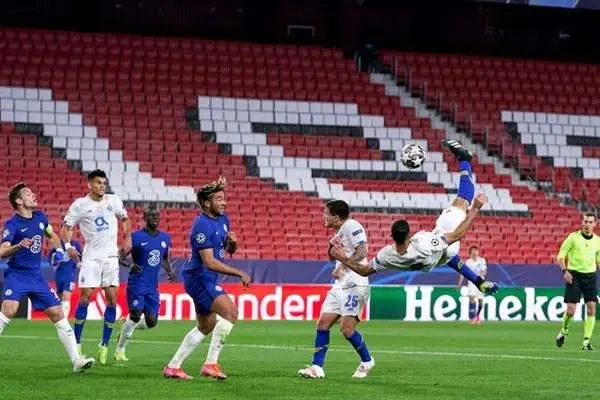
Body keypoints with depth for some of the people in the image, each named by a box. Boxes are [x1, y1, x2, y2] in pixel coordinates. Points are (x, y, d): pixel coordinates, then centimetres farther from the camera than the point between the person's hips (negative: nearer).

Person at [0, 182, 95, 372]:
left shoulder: (40, 217, 7)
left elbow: (52, 235, 27)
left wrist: (58, 250, 9)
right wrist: (18, 246, -41)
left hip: (36, 276, 6)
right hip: (16, 275, -6)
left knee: (58, 314, 1)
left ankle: (76, 360, 3)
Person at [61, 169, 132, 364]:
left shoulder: (114, 200, 4)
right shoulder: (80, 205, -4)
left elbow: (125, 219, 20)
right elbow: (66, 227, -1)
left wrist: (128, 239, 7)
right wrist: (68, 246, -16)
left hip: (111, 255, 3)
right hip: (91, 257, -3)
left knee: (112, 299, -2)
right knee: (85, 297, -9)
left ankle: (104, 345, 6)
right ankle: (76, 343, 1)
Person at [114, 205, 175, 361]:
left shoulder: (165, 238, 10)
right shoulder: (136, 237, -8)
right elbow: (121, 257, -7)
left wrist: (169, 270, 6)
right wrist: (131, 265, -27)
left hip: (153, 287, 6)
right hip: (137, 284, -6)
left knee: (151, 322, -1)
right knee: (136, 314, -17)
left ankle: (127, 326, 29)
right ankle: (120, 350, -3)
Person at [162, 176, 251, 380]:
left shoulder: (223, 219, 9)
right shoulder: (202, 225, -20)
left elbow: (229, 250, 20)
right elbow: (209, 261, -25)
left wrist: (232, 242, -5)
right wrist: (240, 274, -25)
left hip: (206, 280, 10)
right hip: (199, 278, -10)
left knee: (206, 327, 17)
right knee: (230, 312, -21)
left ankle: (172, 366, 21)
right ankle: (211, 363, -19)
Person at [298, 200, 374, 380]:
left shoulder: (351, 226, -10)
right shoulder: (339, 232, 20)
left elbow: (362, 252, -19)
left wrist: (342, 267, -16)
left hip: (354, 285, -10)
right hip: (340, 286, 10)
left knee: (347, 328, -12)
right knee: (323, 323, 1)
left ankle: (367, 361, 9)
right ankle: (317, 367, 0)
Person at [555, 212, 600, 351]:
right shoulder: (573, 237, -5)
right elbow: (561, 255, -2)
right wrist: (565, 271, -16)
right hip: (574, 274, -3)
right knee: (571, 310, -7)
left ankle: (586, 342, -2)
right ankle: (563, 331, 23)